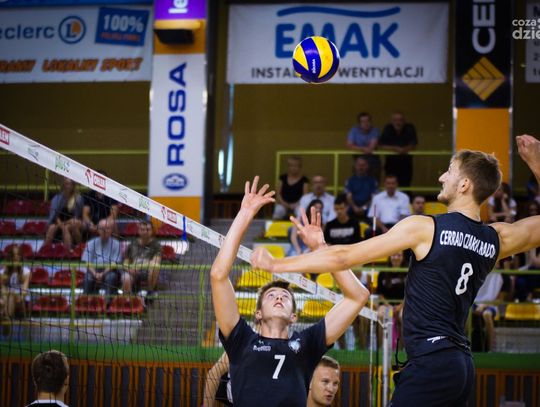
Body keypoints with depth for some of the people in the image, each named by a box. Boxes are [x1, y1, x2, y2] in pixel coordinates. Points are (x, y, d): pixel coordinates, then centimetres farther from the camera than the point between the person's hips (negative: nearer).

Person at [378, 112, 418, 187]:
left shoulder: (410, 128, -7)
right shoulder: (388, 129, -6)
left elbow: (413, 145, -9)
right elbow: (381, 146, -9)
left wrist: (404, 149, -28)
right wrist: (395, 148, -20)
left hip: (406, 162, -1)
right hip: (391, 162, 1)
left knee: (405, 186, -4)